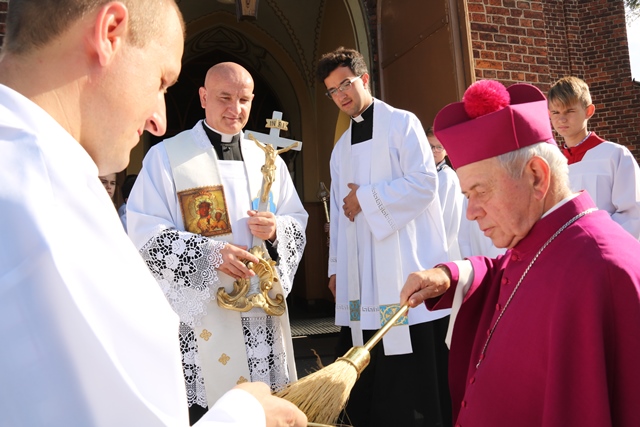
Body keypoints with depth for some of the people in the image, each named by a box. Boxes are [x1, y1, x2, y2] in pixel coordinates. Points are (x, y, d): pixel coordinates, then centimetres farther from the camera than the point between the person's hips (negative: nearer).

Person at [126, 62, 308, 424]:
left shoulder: (268, 161, 11)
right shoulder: (166, 156, -1)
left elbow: (298, 222, 11)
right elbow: (146, 234, -9)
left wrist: (275, 231, -11)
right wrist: (210, 254, -22)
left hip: (262, 311, 4)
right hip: (199, 314, -3)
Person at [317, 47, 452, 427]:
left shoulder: (402, 124, 0)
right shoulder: (341, 148, 19)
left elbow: (424, 183, -12)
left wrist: (366, 199, -9)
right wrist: (336, 267, 14)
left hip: (405, 271, -6)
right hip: (361, 279, 6)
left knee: (413, 379, -1)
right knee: (364, 378, 10)